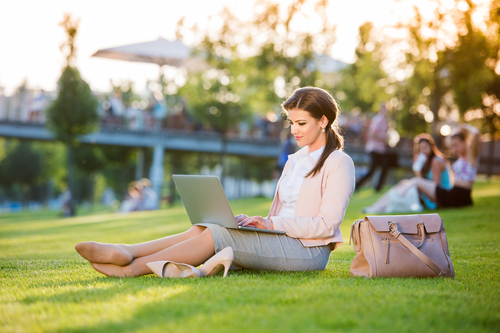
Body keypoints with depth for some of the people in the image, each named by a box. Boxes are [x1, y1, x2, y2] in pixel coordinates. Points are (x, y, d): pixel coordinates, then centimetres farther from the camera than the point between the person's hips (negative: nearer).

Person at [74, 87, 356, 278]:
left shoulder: (339, 163, -4)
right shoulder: (295, 161, 22)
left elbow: (326, 225, -13)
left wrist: (273, 224, -20)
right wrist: (255, 221, -3)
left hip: (309, 250, -7)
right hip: (279, 240, 7)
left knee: (213, 234, -23)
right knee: (204, 228, -15)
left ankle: (135, 267, -25)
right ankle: (124, 253, -26)